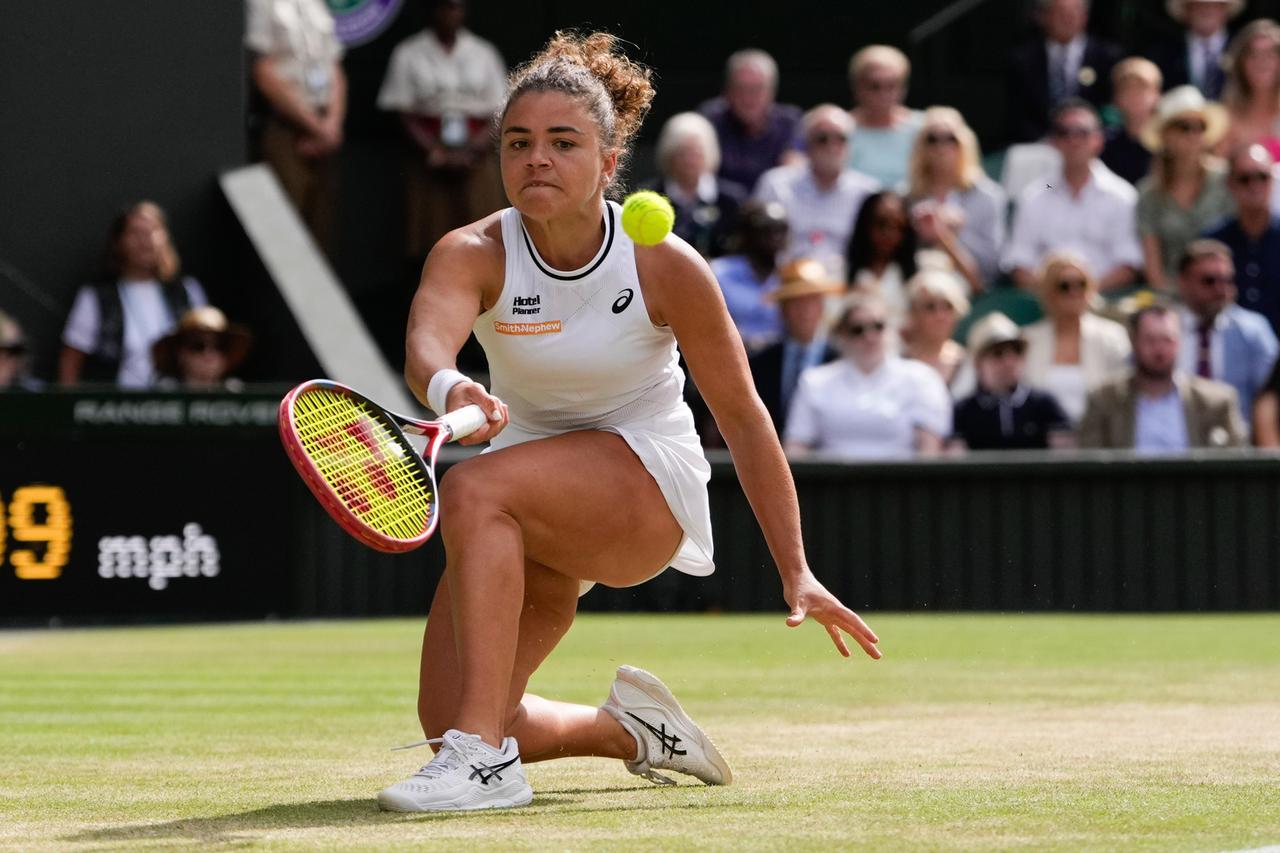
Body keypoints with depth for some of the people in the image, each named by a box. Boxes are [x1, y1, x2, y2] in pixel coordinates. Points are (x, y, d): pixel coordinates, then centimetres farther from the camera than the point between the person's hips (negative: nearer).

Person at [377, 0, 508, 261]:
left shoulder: (484, 54, 8)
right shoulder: (409, 55, 2)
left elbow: (499, 115, 5)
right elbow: (404, 114, 0)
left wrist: (472, 153, -11)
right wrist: (434, 153, -13)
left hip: (476, 162, 1)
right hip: (430, 163, -1)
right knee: (429, 247, -7)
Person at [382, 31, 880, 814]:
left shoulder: (665, 266, -17)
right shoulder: (473, 256, -15)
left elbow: (743, 415, -9)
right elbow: (424, 348, -37)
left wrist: (796, 573, -10)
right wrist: (451, 389, -63)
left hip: (649, 481, -4)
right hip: (531, 526, 4)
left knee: (476, 491, -33)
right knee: (447, 720, -5)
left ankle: (487, 760, -36)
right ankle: (634, 729, 23)